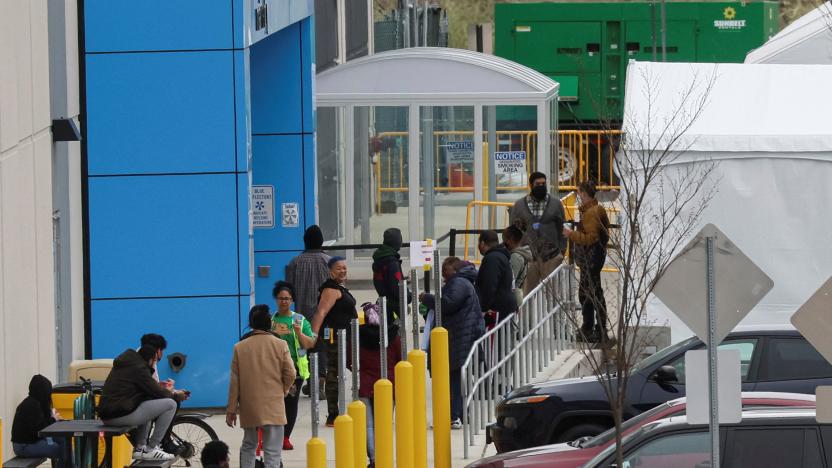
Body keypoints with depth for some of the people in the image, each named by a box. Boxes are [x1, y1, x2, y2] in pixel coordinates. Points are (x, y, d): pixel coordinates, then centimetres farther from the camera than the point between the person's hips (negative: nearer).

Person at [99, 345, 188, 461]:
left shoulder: (125, 364, 21)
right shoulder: (139, 368, -9)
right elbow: (156, 392, -5)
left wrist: (168, 391, 26)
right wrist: (175, 395, 12)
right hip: (121, 415, -10)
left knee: (148, 405, 36)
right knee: (170, 404, -6)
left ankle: (139, 448, 25)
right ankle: (151, 449, -1)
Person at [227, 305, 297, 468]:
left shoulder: (240, 347, -2)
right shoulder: (280, 345, -6)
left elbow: (234, 382, 0)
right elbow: (290, 374, -5)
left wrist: (231, 410, 7)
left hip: (249, 407, 2)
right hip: (274, 407, -2)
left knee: (248, 447, 21)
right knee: (272, 451, -2)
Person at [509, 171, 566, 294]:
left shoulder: (556, 204, 6)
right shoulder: (519, 205, 7)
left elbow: (562, 228, 5)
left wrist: (561, 252, 0)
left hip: (551, 256, 0)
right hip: (528, 256, 0)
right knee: (528, 292, 1)